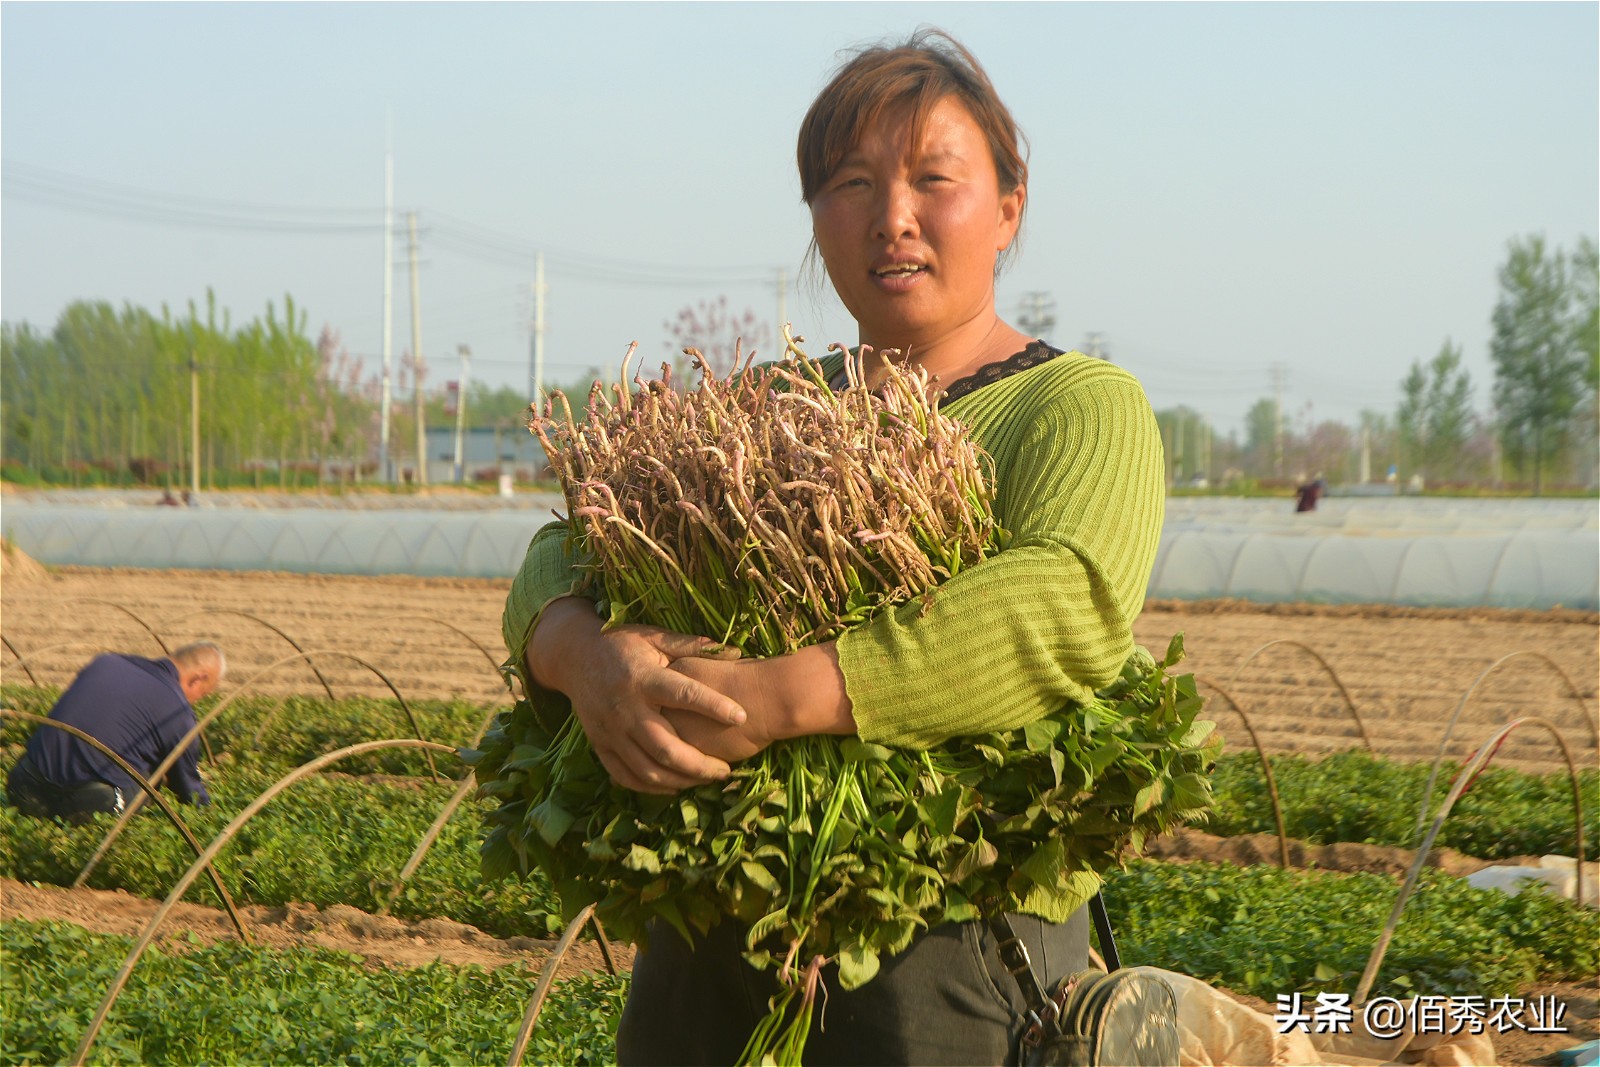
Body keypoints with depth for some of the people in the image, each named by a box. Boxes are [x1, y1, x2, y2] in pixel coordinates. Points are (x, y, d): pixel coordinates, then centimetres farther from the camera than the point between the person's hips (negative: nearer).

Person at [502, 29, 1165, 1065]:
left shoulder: (1083, 407, -3)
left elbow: (1072, 610, -23)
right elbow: (564, 561, 3)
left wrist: (774, 697, -31)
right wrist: (587, 660, -22)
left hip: (949, 956, -5)